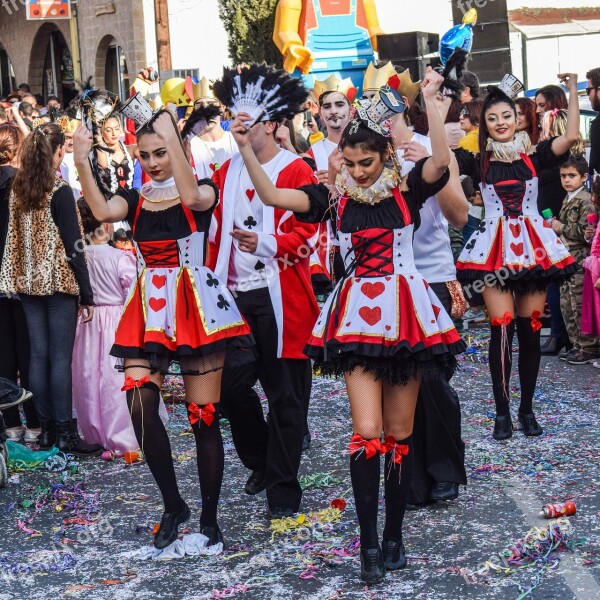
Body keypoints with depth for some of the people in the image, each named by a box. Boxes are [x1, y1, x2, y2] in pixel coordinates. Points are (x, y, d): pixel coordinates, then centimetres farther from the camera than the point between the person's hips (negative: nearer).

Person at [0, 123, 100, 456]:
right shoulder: (60, 191, -12)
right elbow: (73, 246, -13)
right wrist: (87, 294, -9)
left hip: (28, 282, 6)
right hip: (59, 282, -6)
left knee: (38, 354, 8)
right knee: (61, 357, -3)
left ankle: (45, 428, 13)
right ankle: (65, 432, -1)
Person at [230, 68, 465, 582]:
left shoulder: (407, 190, -1)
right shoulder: (335, 198, 3)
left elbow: (441, 161, -20)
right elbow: (271, 196, -5)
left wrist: (430, 101, -24)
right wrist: (246, 149, -15)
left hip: (405, 311, 0)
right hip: (357, 313, 0)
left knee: (399, 432, 7)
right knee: (367, 432, -9)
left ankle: (394, 535, 19)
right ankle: (368, 543, -4)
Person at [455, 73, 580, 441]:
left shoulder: (533, 157, 4)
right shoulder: (479, 162, 2)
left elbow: (571, 136, -7)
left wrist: (572, 89, -9)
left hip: (533, 245, 1)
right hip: (495, 248, -1)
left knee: (530, 329, 5)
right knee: (502, 328, -7)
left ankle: (527, 409, 17)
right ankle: (502, 412, 3)